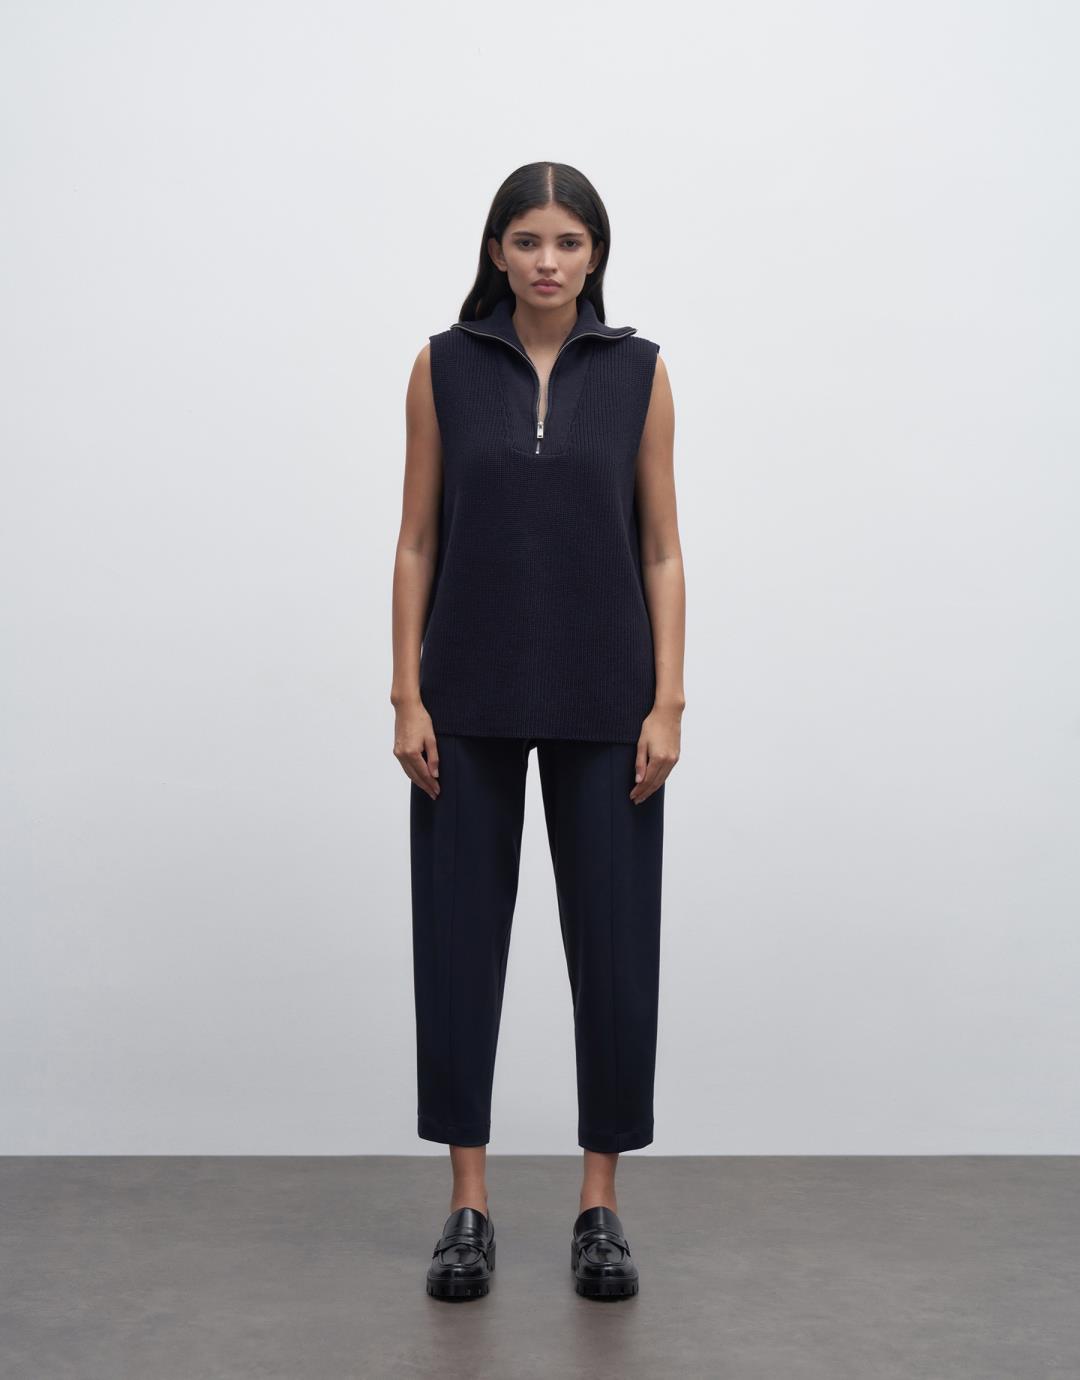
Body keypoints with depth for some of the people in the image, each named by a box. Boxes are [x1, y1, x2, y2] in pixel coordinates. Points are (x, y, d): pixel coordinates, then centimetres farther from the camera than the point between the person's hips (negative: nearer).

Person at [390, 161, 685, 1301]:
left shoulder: (638, 370, 3)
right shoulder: (444, 365, 2)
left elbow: (661, 549, 1)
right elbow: (417, 542, 2)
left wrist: (667, 702, -6)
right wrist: (408, 696, -6)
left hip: (601, 698, 0)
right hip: (470, 695, 0)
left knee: (613, 942, 3)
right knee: (460, 937, 4)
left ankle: (600, 1205, 19)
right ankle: (469, 1205, 18)